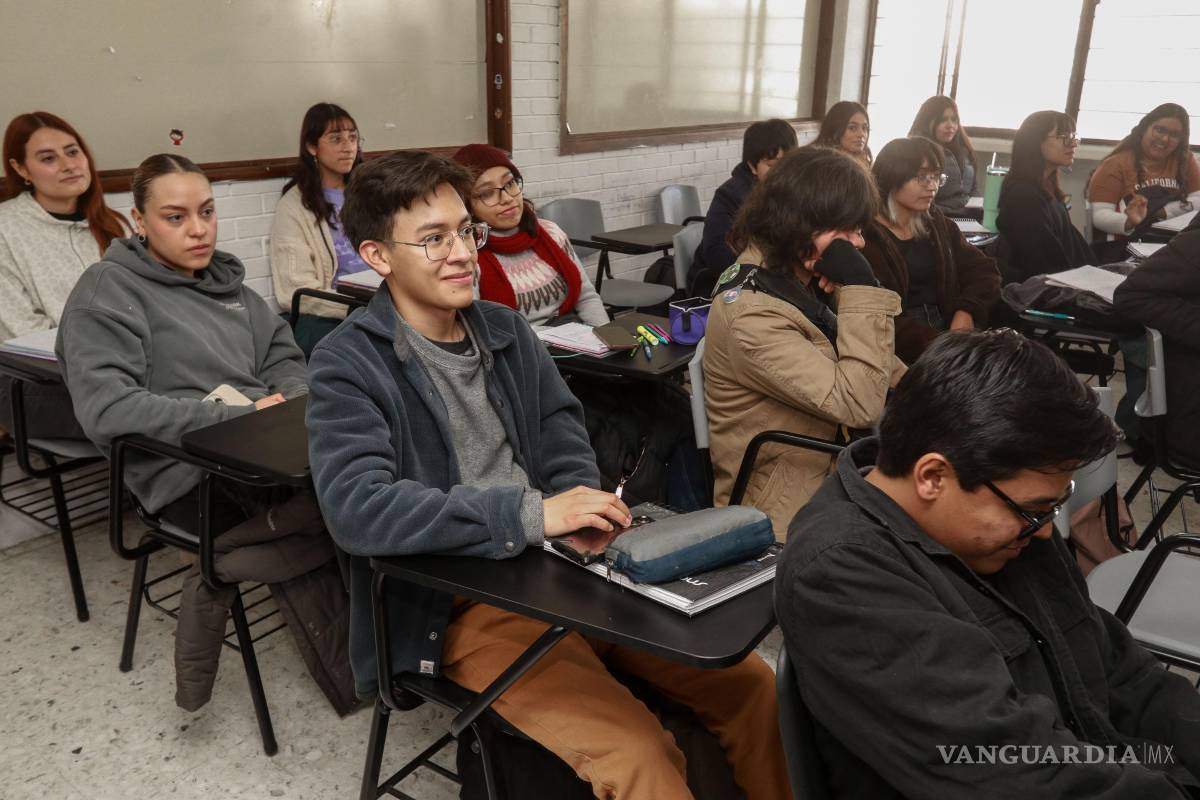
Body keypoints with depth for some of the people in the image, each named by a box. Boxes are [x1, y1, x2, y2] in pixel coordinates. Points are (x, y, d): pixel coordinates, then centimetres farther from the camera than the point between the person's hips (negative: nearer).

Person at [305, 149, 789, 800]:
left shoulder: (506, 329, 10)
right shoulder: (348, 364, -9)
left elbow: (564, 446, 9)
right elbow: (355, 507, -22)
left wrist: (582, 509, -14)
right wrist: (530, 514, -26)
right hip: (459, 603, -5)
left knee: (750, 683, 1)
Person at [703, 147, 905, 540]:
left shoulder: (805, 280, 2)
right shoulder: (751, 317, -24)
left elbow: (874, 365, 15)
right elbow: (859, 404, -27)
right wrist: (861, 290, -25)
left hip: (834, 468, 8)